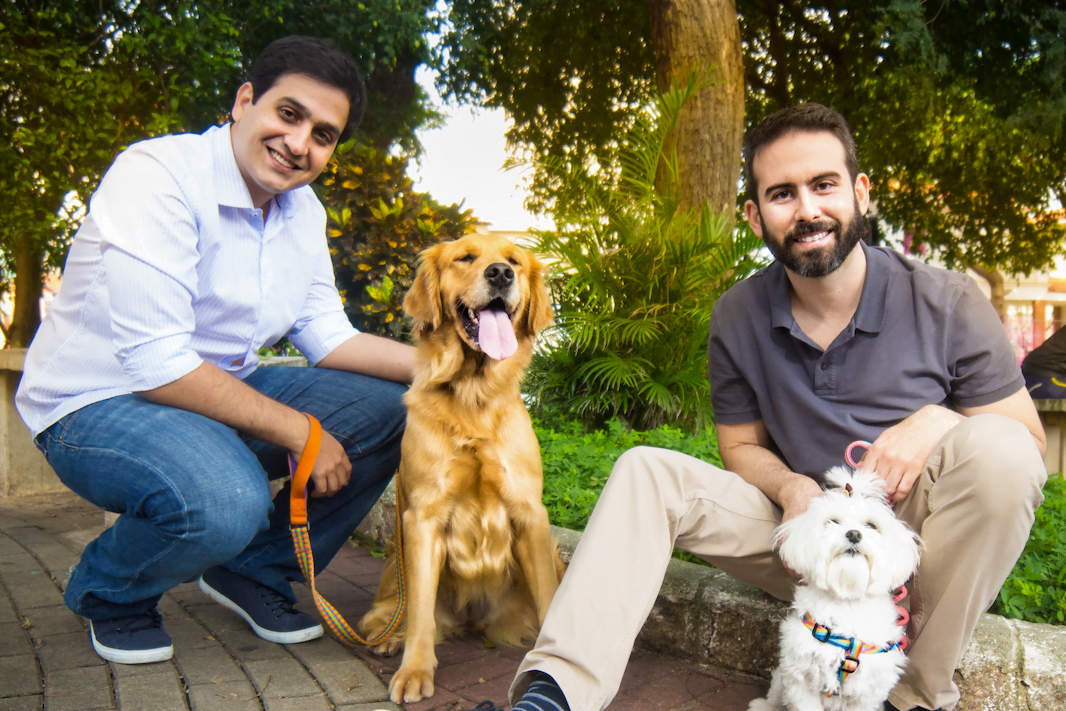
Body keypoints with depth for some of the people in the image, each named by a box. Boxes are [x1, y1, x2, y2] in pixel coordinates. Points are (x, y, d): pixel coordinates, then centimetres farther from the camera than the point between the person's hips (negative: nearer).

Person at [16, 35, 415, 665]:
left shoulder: (302, 210, 4)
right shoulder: (158, 176, -21)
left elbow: (328, 339, 4)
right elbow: (155, 366, -27)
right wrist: (297, 431, -23)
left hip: (223, 390, 8)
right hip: (99, 403, -7)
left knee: (390, 411, -7)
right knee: (224, 501, -37)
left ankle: (257, 571, 9)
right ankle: (108, 592, 1)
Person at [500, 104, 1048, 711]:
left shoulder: (948, 303, -11)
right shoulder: (737, 319, -4)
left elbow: (1029, 444, -3)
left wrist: (938, 420, -25)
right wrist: (790, 486, -16)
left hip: (925, 539, -1)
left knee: (993, 444, -31)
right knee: (647, 471, -14)